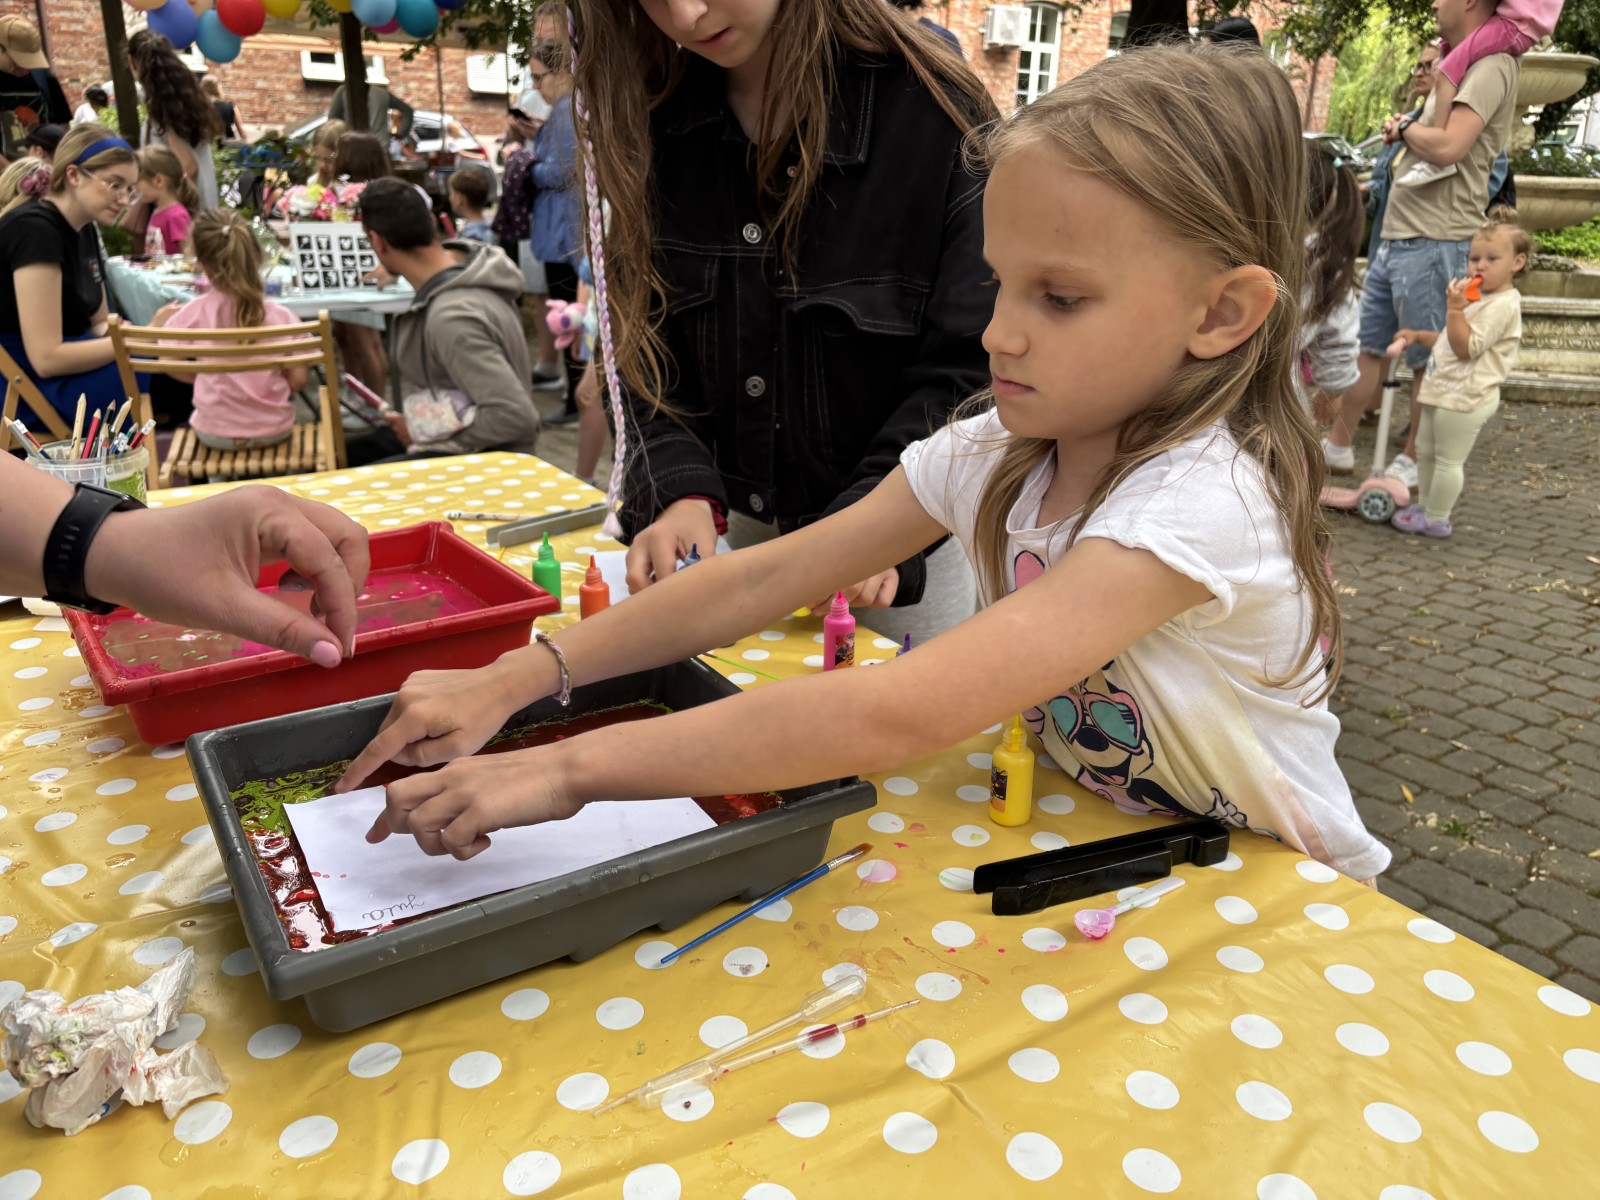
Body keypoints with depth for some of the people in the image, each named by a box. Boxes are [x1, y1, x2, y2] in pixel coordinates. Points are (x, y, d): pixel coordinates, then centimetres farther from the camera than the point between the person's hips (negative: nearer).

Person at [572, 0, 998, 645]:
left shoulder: (937, 113, -15)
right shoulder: (660, 125, -2)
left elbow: (968, 365, -16)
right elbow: (649, 346, -2)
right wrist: (681, 491, -18)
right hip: (728, 525, 4)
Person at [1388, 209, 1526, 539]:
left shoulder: (1503, 305, -16)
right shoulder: (1479, 299, 17)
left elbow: (1466, 348, -23)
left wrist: (1454, 309, -27)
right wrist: (1419, 336, 16)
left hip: (1464, 398, -11)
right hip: (1445, 391, 11)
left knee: (1448, 460, -2)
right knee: (1425, 450, 20)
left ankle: (1436, 520, 7)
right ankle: (1424, 504, 34)